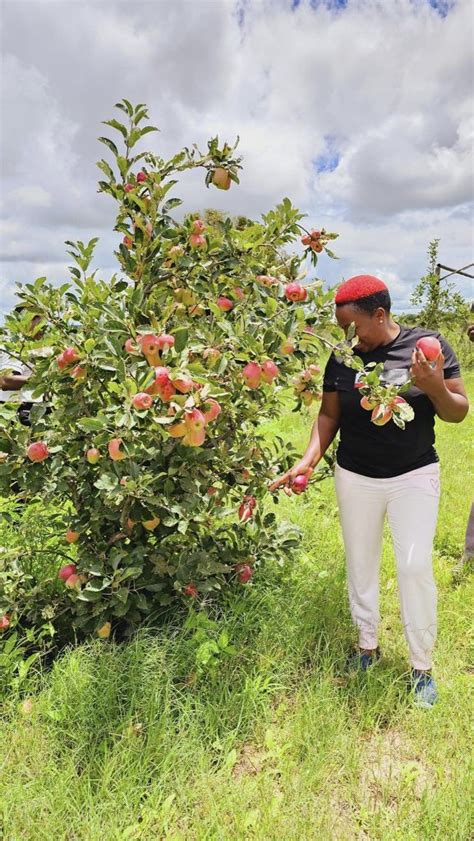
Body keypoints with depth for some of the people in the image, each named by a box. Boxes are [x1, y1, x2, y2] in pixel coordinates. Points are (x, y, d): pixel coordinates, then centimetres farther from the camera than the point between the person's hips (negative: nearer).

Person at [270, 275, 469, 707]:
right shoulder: (342, 357, -4)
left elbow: (459, 413, -5)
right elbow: (329, 415, 3)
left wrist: (435, 387, -26)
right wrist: (308, 460, -10)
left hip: (415, 476, -2)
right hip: (356, 478, 2)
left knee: (416, 566, -2)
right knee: (360, 565, 12)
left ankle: (422, 666, 19)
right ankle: (368, 647, 33)